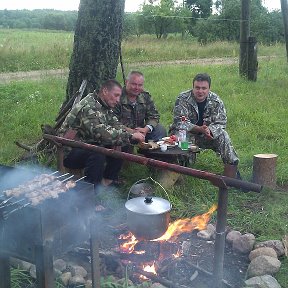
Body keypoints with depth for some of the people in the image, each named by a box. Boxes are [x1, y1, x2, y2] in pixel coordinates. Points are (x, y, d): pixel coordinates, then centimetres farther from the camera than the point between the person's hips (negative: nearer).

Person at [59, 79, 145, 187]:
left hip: (88, 146, 9)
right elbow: (102, 133, -36)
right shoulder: (88, 107, -25)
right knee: (97, 154, -35)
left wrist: (135, 136, -20)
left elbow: (117, 126, 0)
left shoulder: (105, 107, 6)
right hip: (69, 152, -9)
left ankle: (107, 182, 6)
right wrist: (131, 136, -32)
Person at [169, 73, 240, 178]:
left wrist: (209, 130, -35)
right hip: (186, 134, -2)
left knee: (223, 135, -22)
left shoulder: (216, 101, -7)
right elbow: (179, 122, -24)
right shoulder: (182, 99, -15)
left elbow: (221, 123, -11)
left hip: (207, 135, 2)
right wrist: (199, 129, -39)